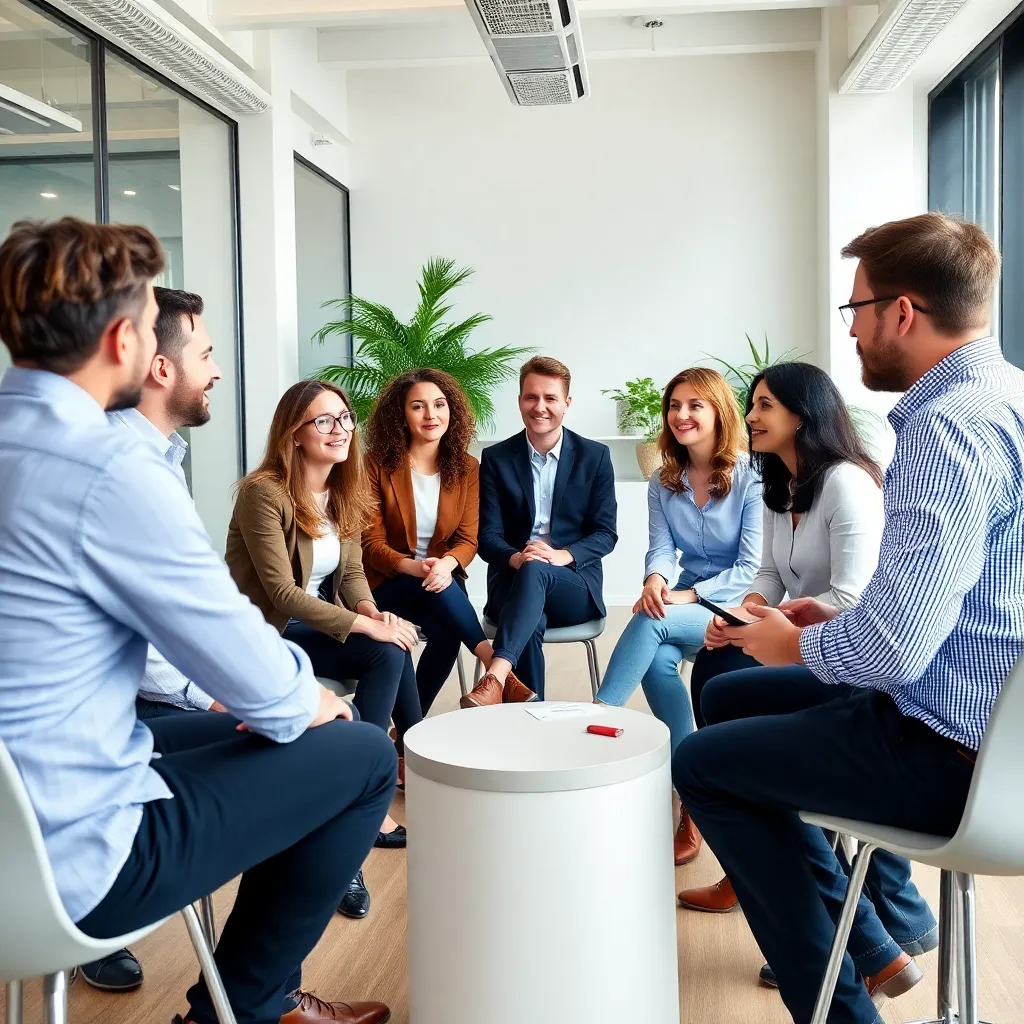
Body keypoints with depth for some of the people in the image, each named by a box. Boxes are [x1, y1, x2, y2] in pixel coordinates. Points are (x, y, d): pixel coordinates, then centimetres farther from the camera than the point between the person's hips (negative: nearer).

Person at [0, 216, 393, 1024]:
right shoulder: (112, 471, -23)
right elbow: (261, 684, -18)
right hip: (70, 861, -9)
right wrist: (308, 702, 5)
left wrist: (286, 698, 11)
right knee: (364, 755, 4)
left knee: (247, 728, 25)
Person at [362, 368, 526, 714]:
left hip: (442, 579, 3)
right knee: (440, 593, -36)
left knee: (447, 632, -30)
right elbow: (371, 543, -8)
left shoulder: (467, 468, 2)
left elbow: (468, 539, -1)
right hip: (388, 581, -2)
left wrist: (446, 564, -26)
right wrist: (413, 567, -29)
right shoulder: (377, 464, -7)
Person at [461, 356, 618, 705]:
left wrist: (563, 555, -18)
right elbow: (488, 536, 2)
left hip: (575, 586, -1)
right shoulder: (496, 458, 6)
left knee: (535, 571, -37)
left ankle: (495, 679, -50)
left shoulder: (595, 456, 6)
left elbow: (606, 534, 2)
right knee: (532, 623, -36)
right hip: (512, 579, 1)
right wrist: (515, 558, -22)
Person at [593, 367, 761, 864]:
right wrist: (656, 578, -24)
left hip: (738, 606, -4)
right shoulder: (664, 482, 9)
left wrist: (689, 596, -24)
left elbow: (753, 568, -12)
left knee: (651, 622, -32)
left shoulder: (751, 477, -8)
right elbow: (662, 547, 1)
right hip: (687, 603, 5)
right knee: (658, 659, -29)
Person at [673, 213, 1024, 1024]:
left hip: (951, 751, -10)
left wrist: (800, 645, -10)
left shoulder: (951, 426, -25)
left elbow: (892, 652, -30)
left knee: (700, 764, 4)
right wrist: (843, 619, 8)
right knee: (729, 697, 20)